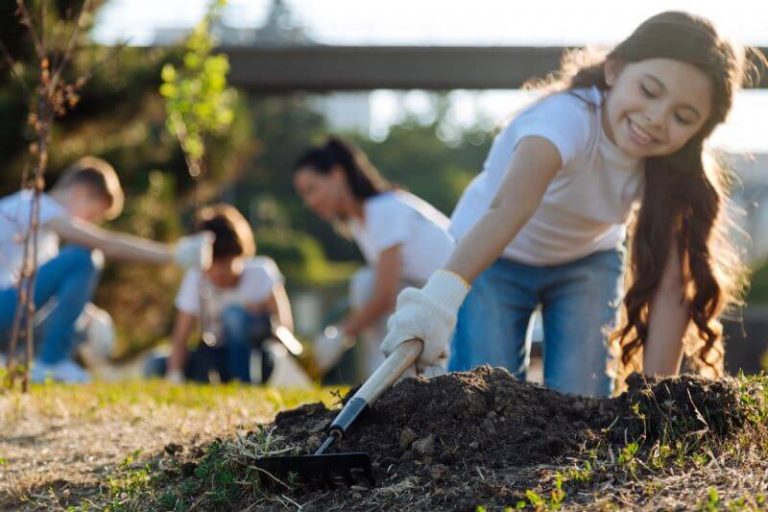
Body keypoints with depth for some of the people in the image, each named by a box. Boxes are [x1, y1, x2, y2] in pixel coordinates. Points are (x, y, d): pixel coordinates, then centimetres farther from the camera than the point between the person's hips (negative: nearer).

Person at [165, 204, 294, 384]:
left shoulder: (261, 272, -16)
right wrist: (174, 377, -29)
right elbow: (180, 339, -14)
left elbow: (285, 324, -24)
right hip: (218, 352, 3)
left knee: (235, 313, -31)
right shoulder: (195, 278, -10)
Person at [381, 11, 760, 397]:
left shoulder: (674, 167, -23)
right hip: (495, 260, -3)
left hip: (588, 261, 3)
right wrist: (444, 292, -72)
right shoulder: (568, 118, -38)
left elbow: (670, 287, -25)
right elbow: (510, 207, -56)